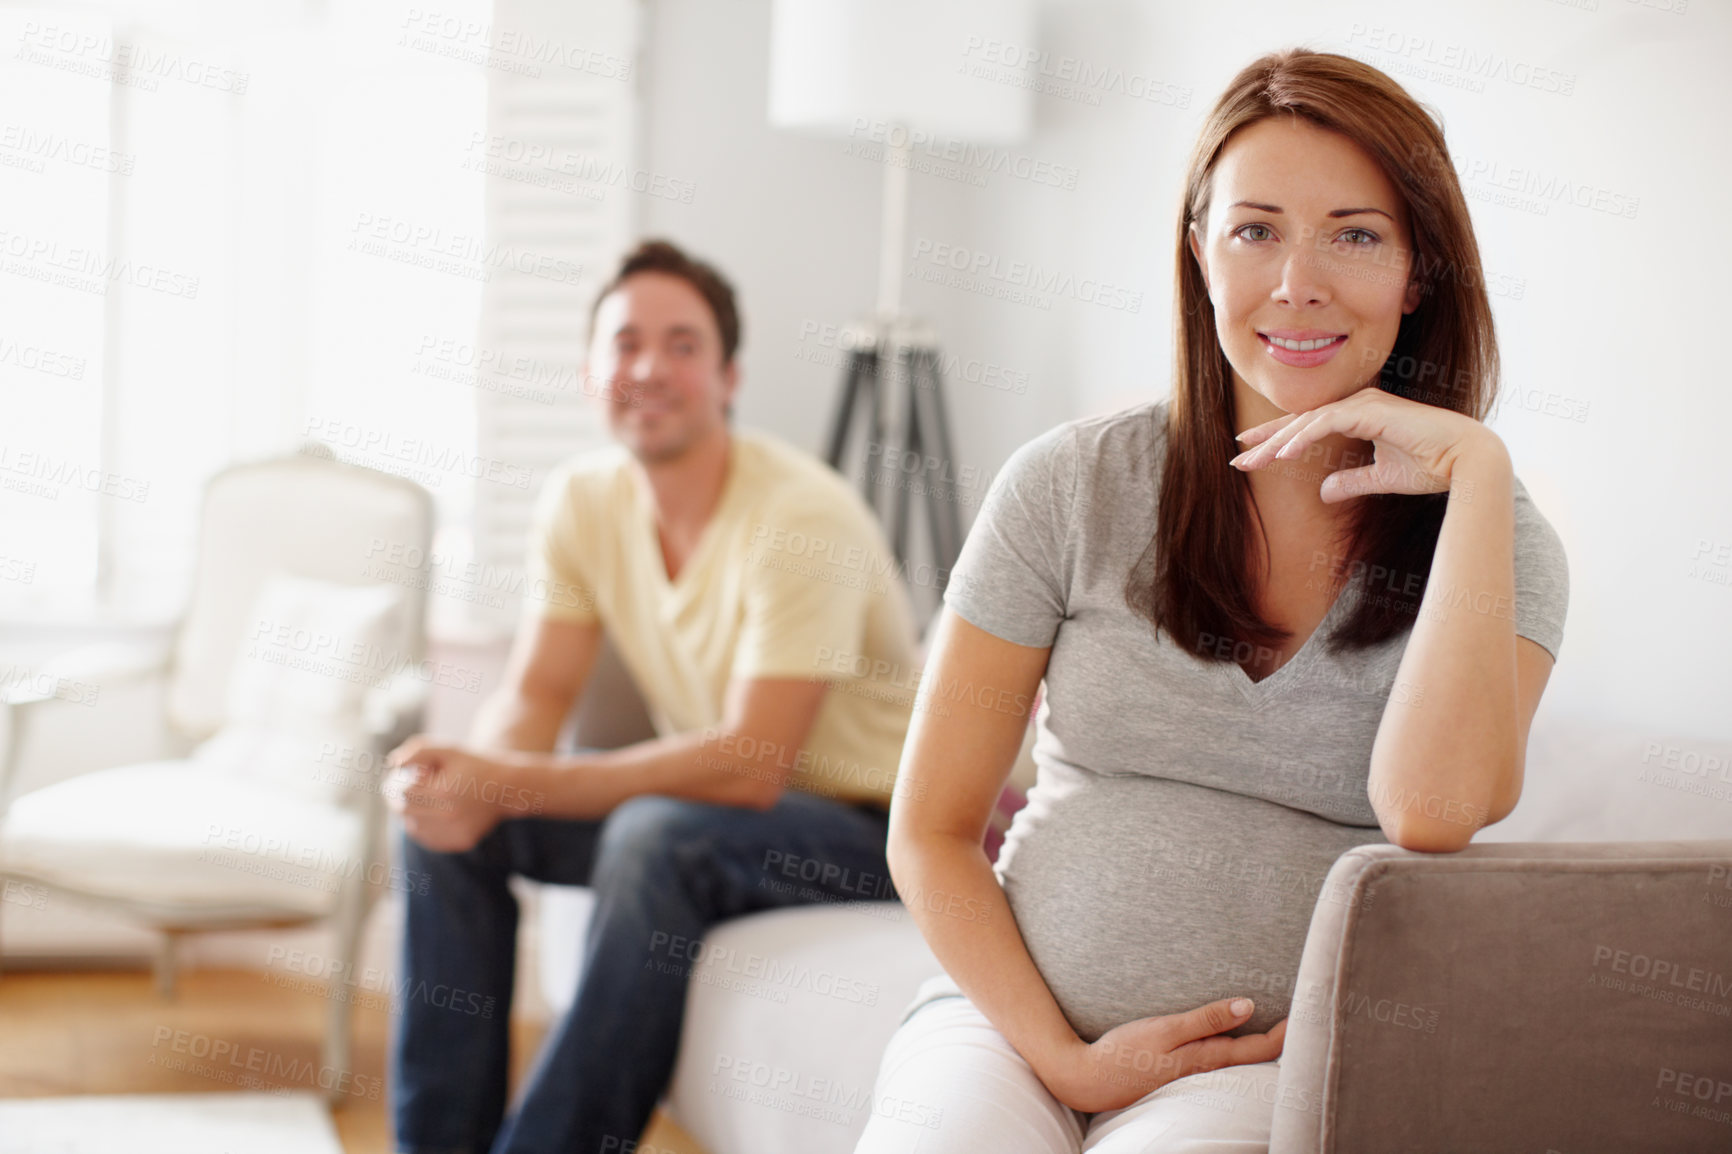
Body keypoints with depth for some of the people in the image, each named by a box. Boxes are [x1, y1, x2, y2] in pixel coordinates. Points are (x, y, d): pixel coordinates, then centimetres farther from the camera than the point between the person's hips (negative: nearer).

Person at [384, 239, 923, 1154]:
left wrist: (503, 786, -34)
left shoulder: (801, 517, -25)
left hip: (863, 828, -7)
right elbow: (534, 694, -1)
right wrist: (465, 779, -26)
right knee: (447, 817, -9)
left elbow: (748, 767, -30)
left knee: (656, 836, -35)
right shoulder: (582, 501, -2)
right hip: (703, 796, 7)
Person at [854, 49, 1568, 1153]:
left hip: (1273, 1060, -1)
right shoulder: (1072, 484, 1)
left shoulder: (1494, 543, 1)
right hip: (1015, 1016, 1)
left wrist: (1479, 471, -15)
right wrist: (1061, 1059, -9)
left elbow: (1432, 813, -20)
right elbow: (931, 830, 4)